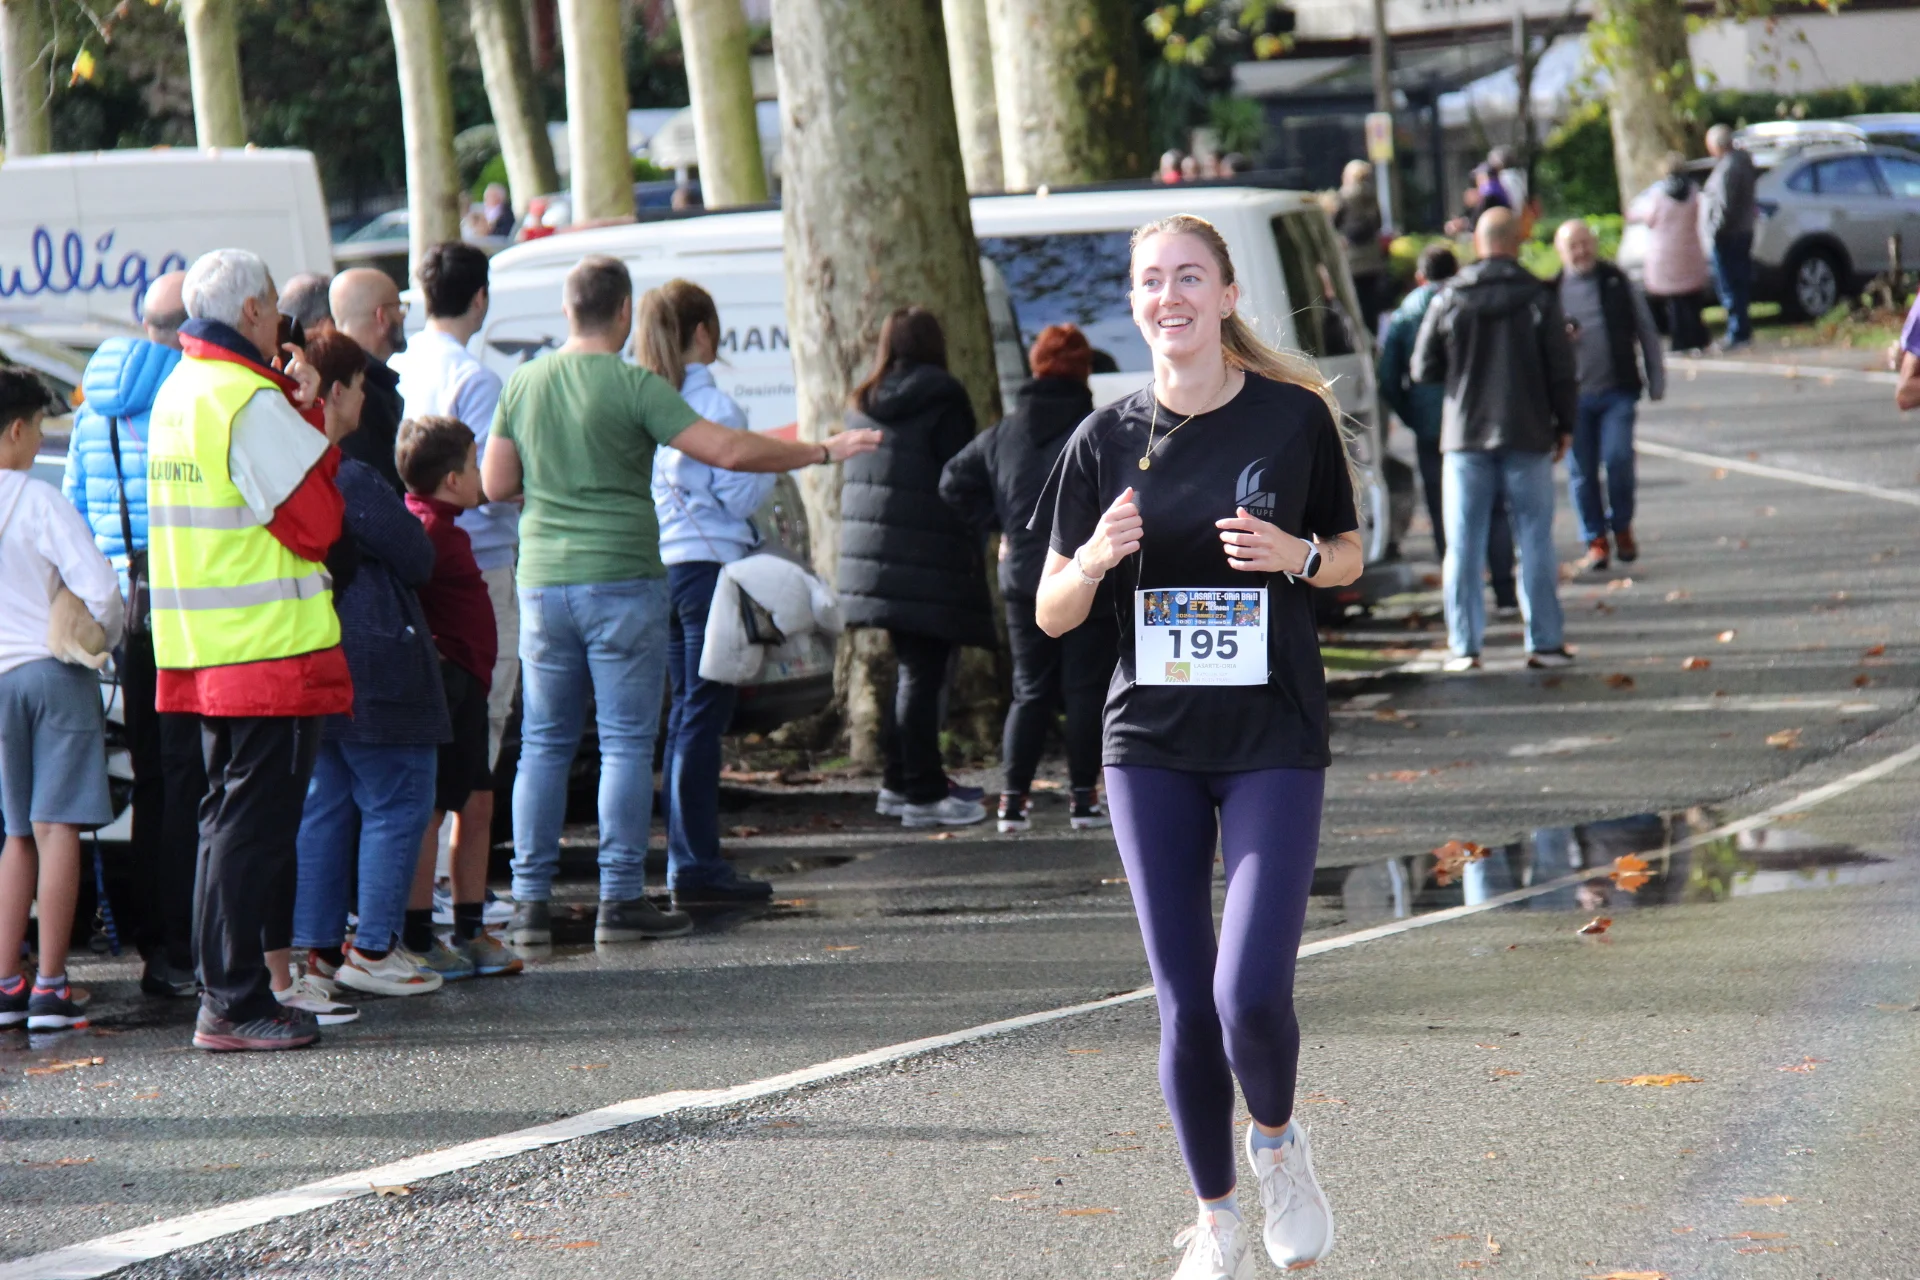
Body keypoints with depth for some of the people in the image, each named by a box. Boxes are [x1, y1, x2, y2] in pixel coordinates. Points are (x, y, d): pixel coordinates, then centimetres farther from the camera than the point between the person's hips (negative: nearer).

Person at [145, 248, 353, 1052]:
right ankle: (233, 1004, -6)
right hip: (270, 653, -9)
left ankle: (226, 993, 19)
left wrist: (295, 407, 8)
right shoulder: (252, 403, -15)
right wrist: (309, 417, -4)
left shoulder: (177, 391, 14)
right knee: (254, 826, -6)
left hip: (201, 653, 9)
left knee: (230, 819, 16)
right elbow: (316, 523, -14)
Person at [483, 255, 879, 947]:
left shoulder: (523, 384, 5)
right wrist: (824, 451, -4)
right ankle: (621, 901, -1)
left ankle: (530, 901, 7)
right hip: (621, 580, -5)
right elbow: (728, 451, -13)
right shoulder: (633, 386, -10)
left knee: (543, 744, 9)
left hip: (544, 583, 5)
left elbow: (495, 483, 10)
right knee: (626, 742, 0)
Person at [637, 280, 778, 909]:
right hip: (710, 563, -7)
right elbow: (740, 496, -12)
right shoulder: (715, 407, -12)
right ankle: (698, 870, -6)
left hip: (659, 567, 7)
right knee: (703, 717, -6)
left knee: (685, 714, 14)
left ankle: (688, 862, 16)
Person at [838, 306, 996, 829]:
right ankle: (923, 793, -4)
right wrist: (973, 548, -5)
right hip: (928, 562, -7)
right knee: (924, 674, -5)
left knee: (912, 669, 17)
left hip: (873, 555, 7)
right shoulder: (943, 400, -8)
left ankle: (899, 783, 20)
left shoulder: (862, 404, 13)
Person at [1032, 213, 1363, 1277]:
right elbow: (1051, 615, 5)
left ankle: (1278, 1143, 18)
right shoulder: (1106, 441, 2)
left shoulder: (1295, 417, -2)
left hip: (1274, 740, -2)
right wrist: (1094, 559, -16)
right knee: (1184, 1005, 3)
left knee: (1251, 995, -14)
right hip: (1151, 747, 2)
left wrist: (1296, 555, -12)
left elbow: (1349, 555, 11)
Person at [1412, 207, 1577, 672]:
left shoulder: (1449, 301, -2)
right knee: (1535, 541, 5)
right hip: (1527, 440, -1)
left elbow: (1423, 369, 2)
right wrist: (1563, 425, 8)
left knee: (1463, 546, 5)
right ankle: (1544, 642, 5)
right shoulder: (1539, 299, -5)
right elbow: (1561, 372, -3)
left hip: (1465, 437, 1)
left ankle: (1463, 646, 2)